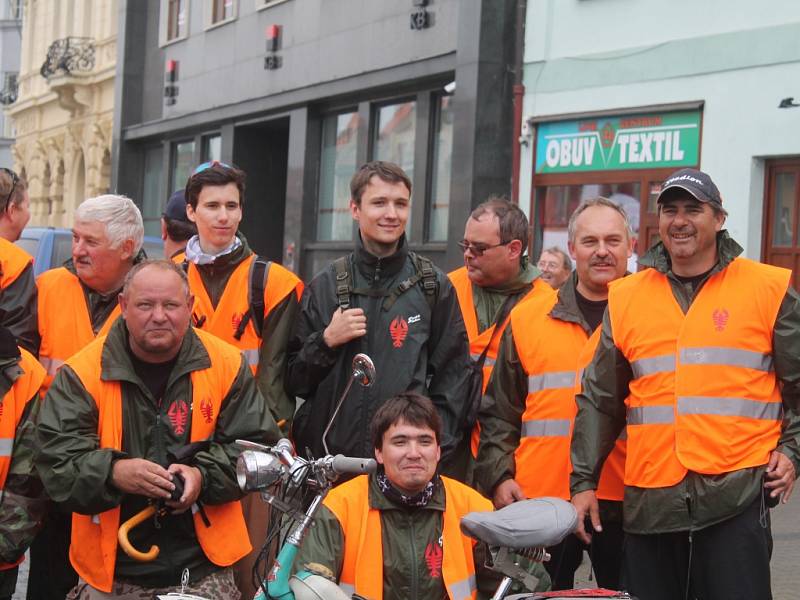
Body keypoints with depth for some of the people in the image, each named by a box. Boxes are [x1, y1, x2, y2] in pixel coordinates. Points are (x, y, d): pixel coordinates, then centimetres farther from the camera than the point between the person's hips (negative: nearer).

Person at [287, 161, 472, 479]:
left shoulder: (434, 286, 6)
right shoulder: (325, 286, 8)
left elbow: (453, 375, 7)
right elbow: (295, 381, 11)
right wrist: (326, 342, -7)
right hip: (329, 459, 1)